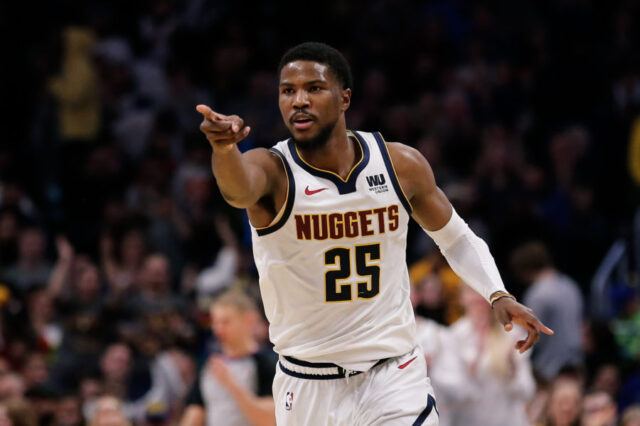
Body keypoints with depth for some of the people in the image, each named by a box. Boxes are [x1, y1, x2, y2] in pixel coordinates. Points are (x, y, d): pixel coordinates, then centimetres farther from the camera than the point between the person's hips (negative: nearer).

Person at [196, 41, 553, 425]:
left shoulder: (402, 165, -4)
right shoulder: (273, 171, -14)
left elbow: (456, 238, 12)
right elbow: (238, 188, -40)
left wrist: (498, 295, -6)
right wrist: (224, 147, -63)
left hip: (394, 379, 0)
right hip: (308, 391, 0)